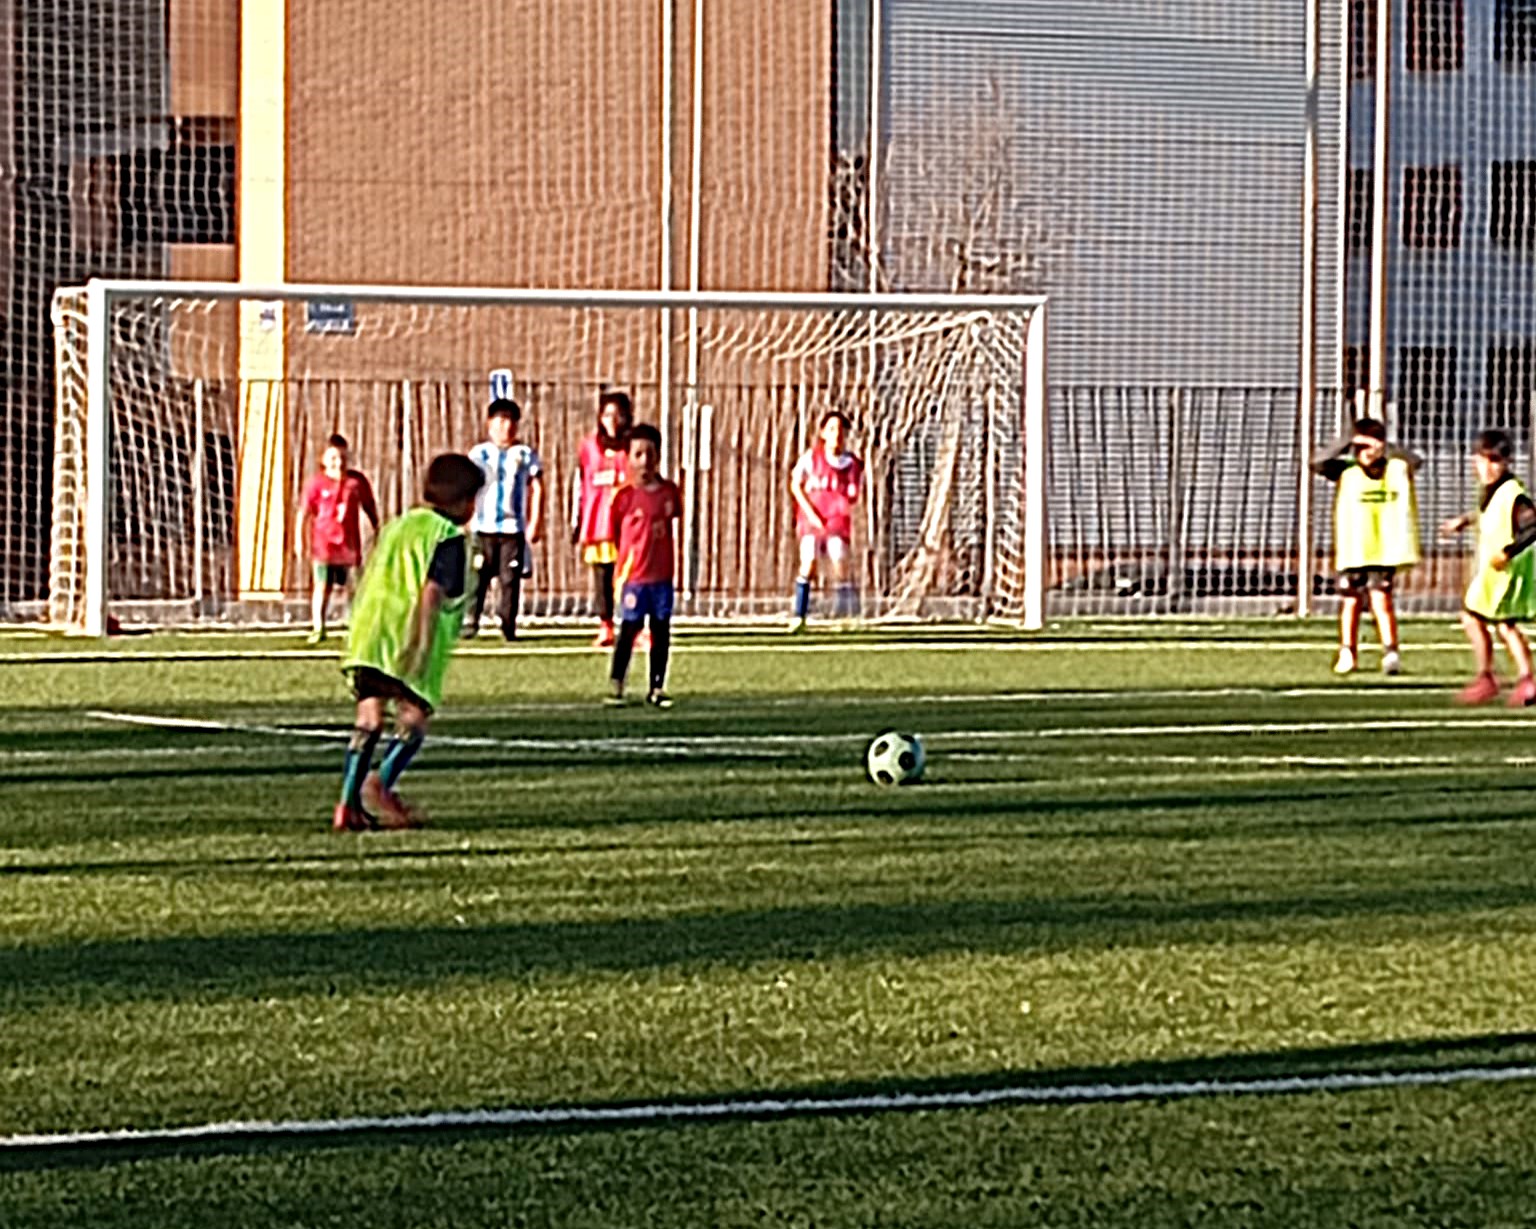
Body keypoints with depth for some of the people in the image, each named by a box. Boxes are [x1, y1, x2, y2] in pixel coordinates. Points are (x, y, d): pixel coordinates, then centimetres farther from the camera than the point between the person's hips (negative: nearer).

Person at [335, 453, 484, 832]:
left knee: (369, 719, 7)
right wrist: (424, 643, -18)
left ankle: (349, 804, 1)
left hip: (367, 637, 7)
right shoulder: (449, 537, -1)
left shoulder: (396, 527, 22)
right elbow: (432, 592, -14)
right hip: (409, 642, -7)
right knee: (414, 717, -1)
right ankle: (381, 782, -22)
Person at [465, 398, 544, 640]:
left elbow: (537, 489, 8)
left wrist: (535, 522, 2)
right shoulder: (479, 454, 6)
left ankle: (508, 625, 6)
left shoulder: (525, 455, 7)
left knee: (510, 578, 0)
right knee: (478, 576, -4)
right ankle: (470, 622, -2)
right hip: (483, 527, 0)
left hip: (513, 528, 0)